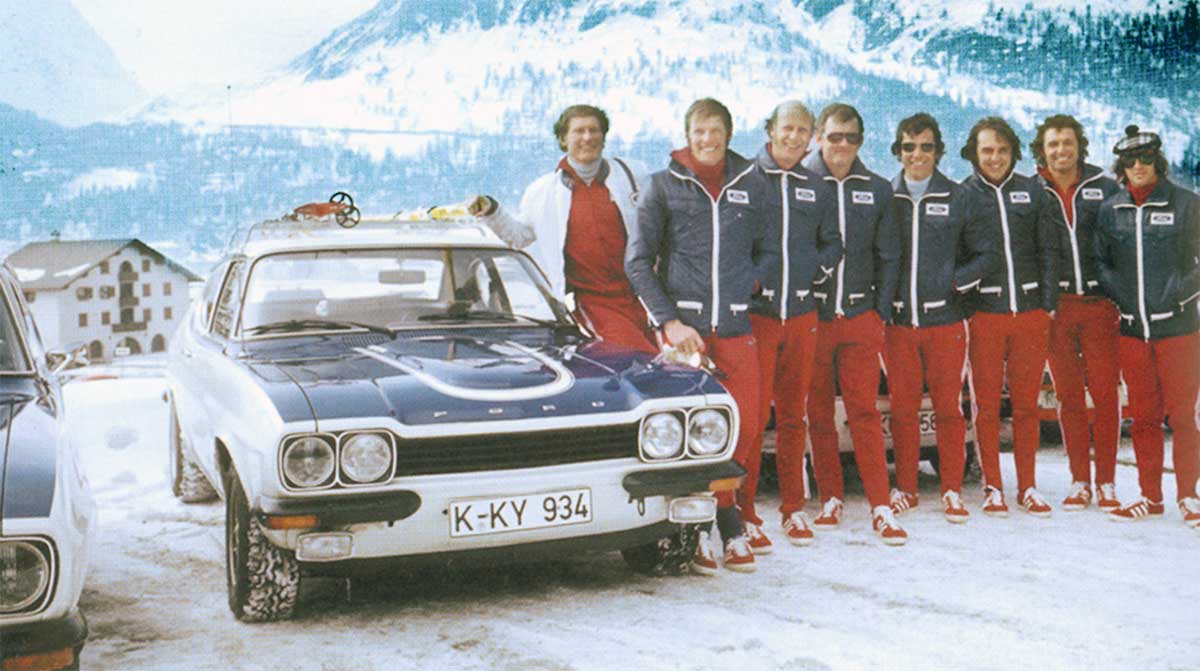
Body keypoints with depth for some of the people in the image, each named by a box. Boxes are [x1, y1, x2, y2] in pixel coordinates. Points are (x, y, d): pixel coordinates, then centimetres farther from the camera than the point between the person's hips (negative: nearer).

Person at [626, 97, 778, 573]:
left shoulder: (752, 185, 10)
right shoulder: (664, 185, 4)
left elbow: (768, 250, 20)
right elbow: (638, 261, 2)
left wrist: (748, 282, 2)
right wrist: (668, 320, -7)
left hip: (736, 325, 2)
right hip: (683, 323, -2)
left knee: (744, 425, -1)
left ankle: (721, 511, 21)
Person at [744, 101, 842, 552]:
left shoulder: (816, 189, 15)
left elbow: (833, 243, 21)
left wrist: (817, 268, 3)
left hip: (802, 315, 4)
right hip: (755, 312, -4)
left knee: (794, 415, 11)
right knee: (753, 413, -7)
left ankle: (793, 509, 21)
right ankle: (745, 514, 2)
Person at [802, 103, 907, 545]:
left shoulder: (876, 189, 9)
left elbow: (888, 257, 12)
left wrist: (882, 311, 4)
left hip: (861, 318, 1)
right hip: (811, 318, -1)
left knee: (865, 413, 0)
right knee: (818, 413, 6)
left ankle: (882, 508, 2)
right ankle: (831, 499, 18)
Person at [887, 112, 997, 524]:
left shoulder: (959, 198, 5)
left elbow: (987, 253, 9)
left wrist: (957, 283, -4)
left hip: (946, 320, -1)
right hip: (898, 321, 1)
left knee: (949, 407, 1)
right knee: (902, 408, 6)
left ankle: (952, 492, 10)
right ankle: (905, 488, 18)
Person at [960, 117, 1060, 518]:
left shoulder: (1031, 191, 10)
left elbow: (1048, 251, 10)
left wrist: (1049, 303, 2)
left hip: (1031, 312, 2)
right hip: (984, 313, -2)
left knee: (1027, 403, 8)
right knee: (986, 404, 3)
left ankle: (1028, 487, 18)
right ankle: (993, 488, 13)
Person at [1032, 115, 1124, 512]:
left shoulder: (1103, 187, 6)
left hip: (1099, 304, 0)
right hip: (1055, 305, 0)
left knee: (1106, 393, -1)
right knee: (1068, 396, 5)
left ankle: (1106, 482, 9)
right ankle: (1079, 481, 14)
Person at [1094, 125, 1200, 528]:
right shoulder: (1109, 211, 9)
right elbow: (1100, 261, 16)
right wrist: (1118, 296, 3)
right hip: (1131, 329, 3)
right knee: (1143, 417, 8)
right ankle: (1151, 498, 17)